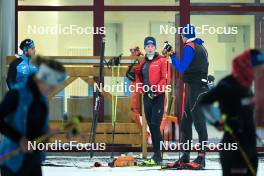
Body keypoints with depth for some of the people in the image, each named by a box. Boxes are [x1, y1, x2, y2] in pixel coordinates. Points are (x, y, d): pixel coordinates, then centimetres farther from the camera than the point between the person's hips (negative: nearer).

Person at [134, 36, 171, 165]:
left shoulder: (161, 61, -2)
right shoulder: (142, 63, 16)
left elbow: (166, 78, -10)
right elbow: (139, 78, 17)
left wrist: (156, 89, -18)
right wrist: (142, 88, -3)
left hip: (158, 97, -7)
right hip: (147, 97, 7)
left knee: (155, 126, -14)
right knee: (151, 126, 9)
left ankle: (158, 156, -14)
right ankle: (156, 155, 15)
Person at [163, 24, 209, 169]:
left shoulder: (189, 47, -9)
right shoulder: (200, 47, 19)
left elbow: (181, 68, -13)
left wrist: (171, 55, -6)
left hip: (196, 88, -10)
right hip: (200, 87, 10)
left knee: (199, 121, -12)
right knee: (185, 123, 12)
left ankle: (201, 157, -16)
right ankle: (185, 157, 15)